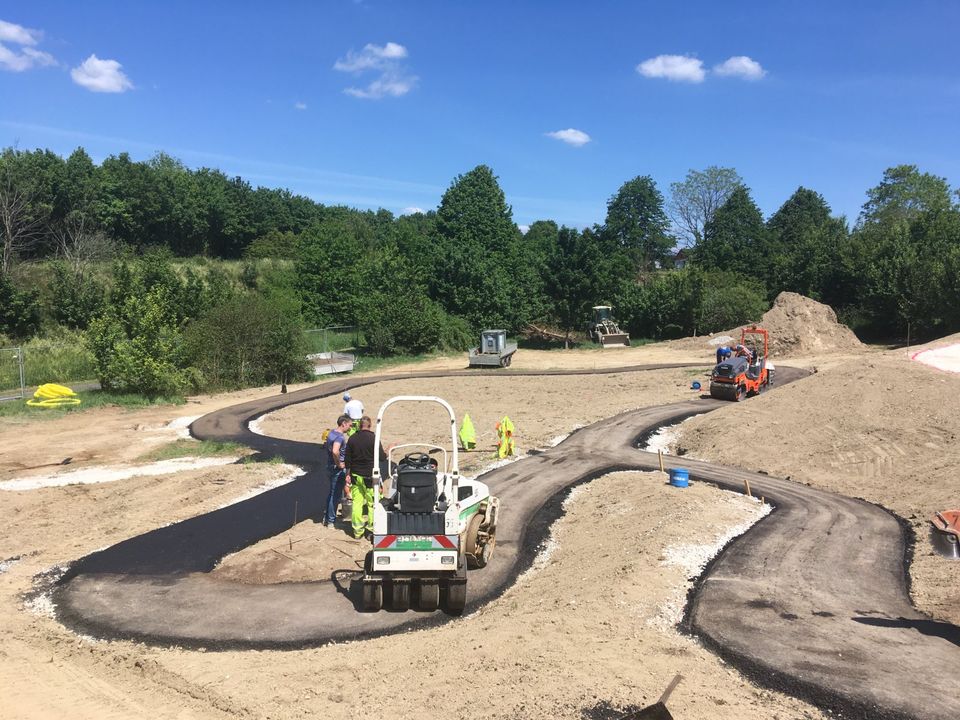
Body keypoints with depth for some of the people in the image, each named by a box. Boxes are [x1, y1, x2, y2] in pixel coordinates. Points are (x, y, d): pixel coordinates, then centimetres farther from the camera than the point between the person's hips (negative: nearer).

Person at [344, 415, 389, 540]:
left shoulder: (352, 439, 3)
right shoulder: (373, 438, -11)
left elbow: (347, 459, 8)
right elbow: (382, 457, -8)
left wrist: (348, 474, 17)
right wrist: (386, 453, 13)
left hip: (355, 475, 4)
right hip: (369, 476, -4)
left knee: (356, 503, 8)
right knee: (373, 503, 5)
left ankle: (357, 531, 12)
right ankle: (371, 529, 6)